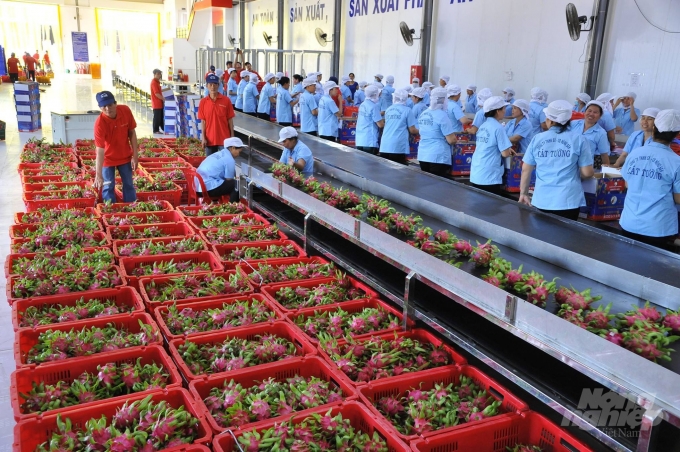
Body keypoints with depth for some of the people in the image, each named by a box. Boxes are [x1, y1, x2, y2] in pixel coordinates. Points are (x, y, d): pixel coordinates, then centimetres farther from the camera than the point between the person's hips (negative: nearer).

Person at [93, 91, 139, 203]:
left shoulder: (125, 110, -20)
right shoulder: (100, 123, -30)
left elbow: (132, 132, -6)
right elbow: (100, 150, -34)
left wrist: (135, 155, -9)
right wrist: (98, 175, -41)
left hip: (125, 156, 4)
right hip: (108, 159, -3)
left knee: (129, 185, 14)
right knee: (108, 187, 3)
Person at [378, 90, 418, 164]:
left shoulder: (388, 109, 13)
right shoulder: (407, 110, -3)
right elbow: (412, 130, -3)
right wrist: (419, 131, 20)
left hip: (384, 146, 5)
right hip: (399, 147, -5)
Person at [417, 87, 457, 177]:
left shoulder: (423, 114, 9)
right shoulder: (442, 115, -13)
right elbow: (451, 140, -15)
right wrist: (454, 136, 7)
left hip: (422, 155, 7)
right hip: (438, 157, -7)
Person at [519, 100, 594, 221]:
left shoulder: (537, 139, 1)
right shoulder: (579, 140, -4)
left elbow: (526, 170, 6)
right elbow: (587, 173, -3)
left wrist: (523, 193, 17)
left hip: (542, 200, 2)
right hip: (568, 201, -2)